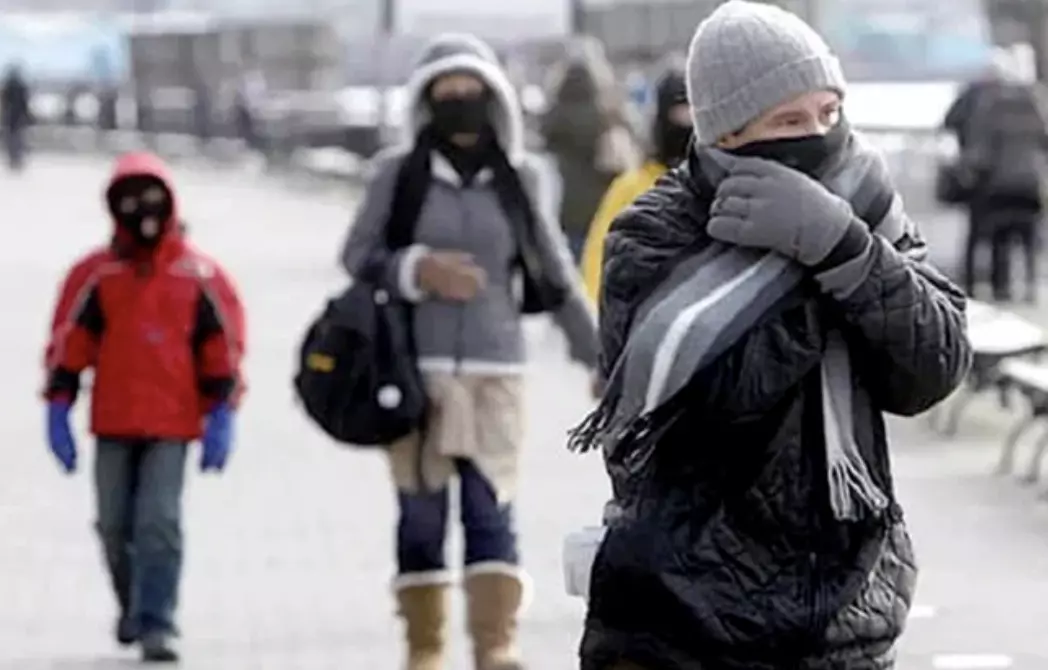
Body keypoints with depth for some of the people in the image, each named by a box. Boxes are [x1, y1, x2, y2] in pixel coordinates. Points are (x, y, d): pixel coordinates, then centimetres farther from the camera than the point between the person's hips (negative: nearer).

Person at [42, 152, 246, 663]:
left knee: (159, 522, -12)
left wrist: (221, 415, -1)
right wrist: (58, 410, -1)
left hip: (173, 425, -2)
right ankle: (132, 606, 31)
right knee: (115, 526, 9)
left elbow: (224, 348, 5)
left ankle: (156, 623, -12)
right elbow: (67, 345, 4)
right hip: (112, 424, 2)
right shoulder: (95, 274, 2)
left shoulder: (200, 277, 1)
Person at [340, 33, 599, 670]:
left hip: (496, 370, 1)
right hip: (415, 368, 0)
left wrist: (599, 356, 15)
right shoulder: (398, 172, 2)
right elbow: (356, 256, 5)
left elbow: (556, 274, 14)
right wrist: (416, 270, -13)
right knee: (421, 515, 2)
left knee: (491, 510, -10)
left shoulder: (518, 178, 6)